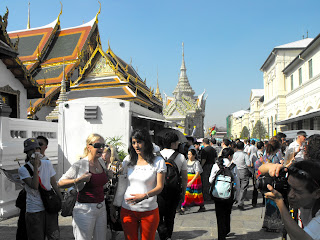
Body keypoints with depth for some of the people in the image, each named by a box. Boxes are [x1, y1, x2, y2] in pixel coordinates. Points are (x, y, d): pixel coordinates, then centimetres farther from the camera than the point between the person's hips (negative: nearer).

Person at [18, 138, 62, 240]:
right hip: (34, 210, -3)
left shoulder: (47, 164, 2)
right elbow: (34, 186, -20)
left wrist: (62, 201, 7)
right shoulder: (23, 169, -8)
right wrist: (35, 167, -21)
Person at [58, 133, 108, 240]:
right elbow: (60, 183, -13)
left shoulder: (101, 162, 7)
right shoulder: (79, 165, -14)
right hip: (85, 209, -6)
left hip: (101, 208, 6)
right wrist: (79, 180, -25)